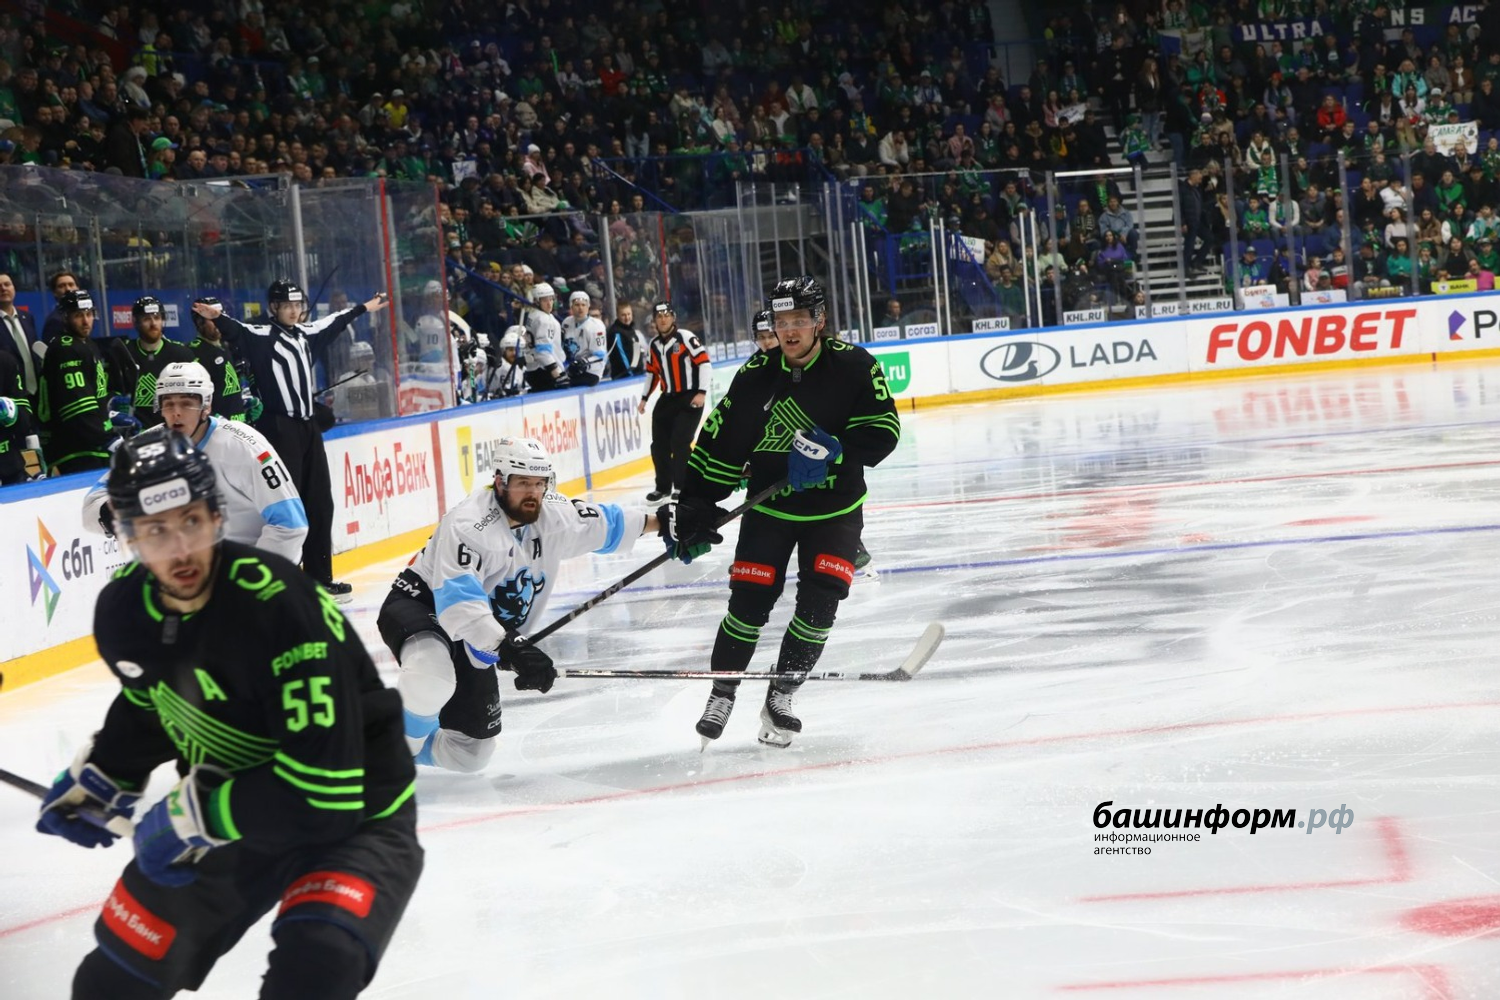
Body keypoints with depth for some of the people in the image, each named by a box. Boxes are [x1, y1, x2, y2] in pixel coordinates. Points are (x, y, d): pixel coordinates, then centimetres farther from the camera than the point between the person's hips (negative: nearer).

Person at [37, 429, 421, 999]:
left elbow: (324, 784, -34)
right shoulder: (123, 608, -10)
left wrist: (194, 815, -26)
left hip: (352, 818, -6)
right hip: (232, 816, 7)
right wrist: (96, 780, 10)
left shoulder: (280, 607, -33)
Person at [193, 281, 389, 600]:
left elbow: (334, 322, 33)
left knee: (319, 504, 12)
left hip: (307, 426, 8)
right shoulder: (261, 335, -6)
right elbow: (236, 331, -26)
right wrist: (217, 316, -46)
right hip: (279, 428, -8)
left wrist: (364, 308, 46)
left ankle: (320, 577, 22)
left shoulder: (305, 333, 15)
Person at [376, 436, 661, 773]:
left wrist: (662, 522, 20)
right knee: (432, 673, -43)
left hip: (472, 642, 8)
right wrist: (507, 650, -49)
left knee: (470, 753, 5)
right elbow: (457, 602, -39)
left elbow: (600, 523, 15)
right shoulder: (468, 525, -29)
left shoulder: (552, 514, -6)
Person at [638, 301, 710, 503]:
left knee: (680, 442, -15)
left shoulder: (685, 337, -11)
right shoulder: (654, 344, 9)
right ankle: (663, 487, 20)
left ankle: (683, 486, -5)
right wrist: (644, 398, 19)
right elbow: (652, 372, 21)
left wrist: (701, 392, -18)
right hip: (668, 398, 7)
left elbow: (704, 362, -13)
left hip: (690, 397, -7)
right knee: (659, 444, 6)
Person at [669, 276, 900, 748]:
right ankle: (722, 694, 14)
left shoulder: (854, 366, -13)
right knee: (750, 600, -4)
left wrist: (834, 449, -32)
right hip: (769, 508, 1)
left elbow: (883, 430, -16)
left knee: (820, 600, -11)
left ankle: (781, 696, 6)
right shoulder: (756, 375, -9)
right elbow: (718, 443, -5)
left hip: (834, 508, -1)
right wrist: (693, 509, -9)